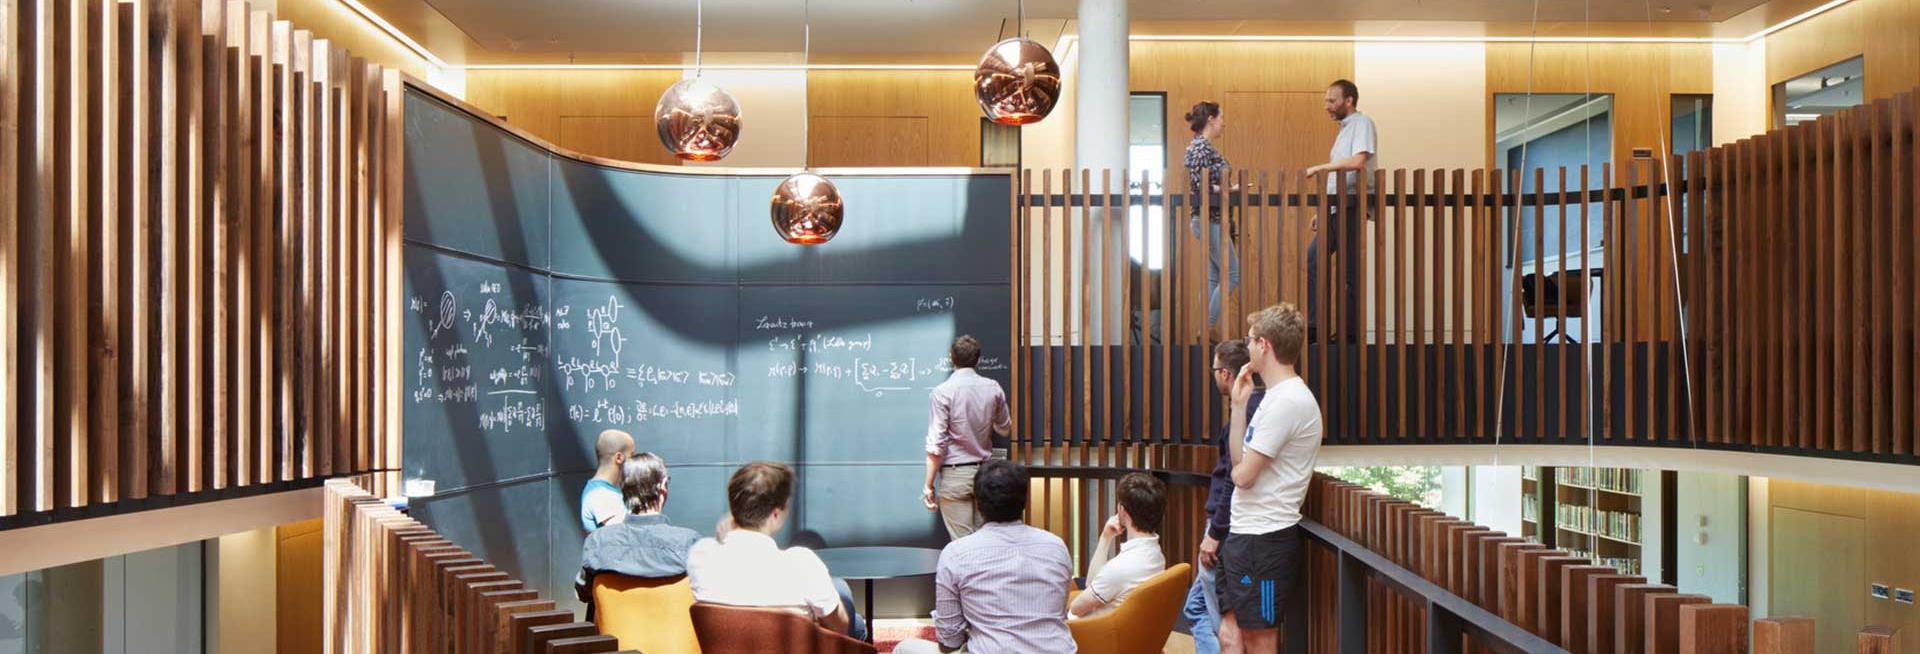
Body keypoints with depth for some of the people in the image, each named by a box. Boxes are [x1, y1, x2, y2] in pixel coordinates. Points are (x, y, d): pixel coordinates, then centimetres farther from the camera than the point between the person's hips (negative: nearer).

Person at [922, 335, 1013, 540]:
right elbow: (1005, 429, 16)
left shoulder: (943, 391, -12)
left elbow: (936, 445, -14)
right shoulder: (993, 388, 1)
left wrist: (929, 485, -8)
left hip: (955, 475, -4)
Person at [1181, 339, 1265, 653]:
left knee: (1223, 622, -1)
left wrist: (1215, 533, -19)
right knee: (1196, 606, 19)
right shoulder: (1256, 405, 12)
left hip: (1231, 531, -10)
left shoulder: (1246, 411, -18)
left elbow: (1236, 478, -22)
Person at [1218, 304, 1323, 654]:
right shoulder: (1282, 396, 15)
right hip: (1246, 533, 10)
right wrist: (1239, 404, 10)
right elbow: (1239, 459, 14)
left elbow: (1243, 474, -19)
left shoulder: (1286, 401, -18)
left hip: (1262, 540, -10)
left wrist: (1238, 469, 4)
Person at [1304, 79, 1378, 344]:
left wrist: (1320, 167, -17)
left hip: (1351, 204, -9)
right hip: (1335, 205, 9)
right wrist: (1324, 211, 19)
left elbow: (1358, 161, -23)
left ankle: (1349, 332, -3)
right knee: (1310, 263, 5)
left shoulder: (1362, 123, -6)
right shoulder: (1344, 128, 22)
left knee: (1348, 272, -8)